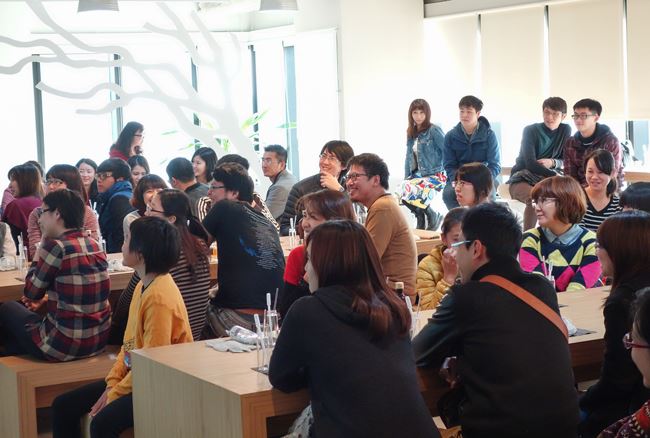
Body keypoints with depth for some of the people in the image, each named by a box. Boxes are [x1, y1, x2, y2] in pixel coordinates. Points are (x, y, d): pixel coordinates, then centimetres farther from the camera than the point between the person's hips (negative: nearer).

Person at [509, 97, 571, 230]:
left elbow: (566, 161, 7)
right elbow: (530, 164, -19)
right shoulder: (531, 130, -8)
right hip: (522, 180, -4)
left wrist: (553, 162, -16)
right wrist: (555, 175, -31)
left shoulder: (565, 130, 5)